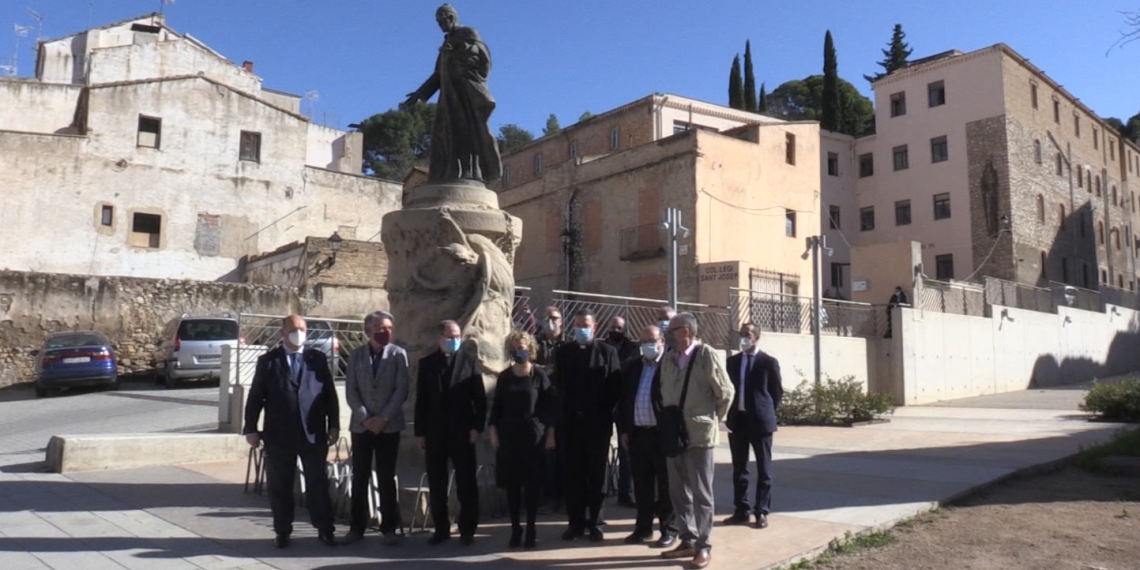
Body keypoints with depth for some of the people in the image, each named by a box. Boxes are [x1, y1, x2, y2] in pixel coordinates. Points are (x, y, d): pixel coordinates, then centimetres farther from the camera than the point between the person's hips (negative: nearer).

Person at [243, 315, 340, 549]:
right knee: (280, 486, 8)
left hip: (313, 433, 0)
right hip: (279, 435, 0)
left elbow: (330, 394, 5)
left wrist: (334, 425, 1)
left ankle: (325, 530, 15)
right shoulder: (268, 361, 3)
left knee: (318, 483, 6)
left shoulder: (318, 358, 5)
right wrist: (251, 429, -5)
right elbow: (255, 397, 1)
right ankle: (282, 531, 22)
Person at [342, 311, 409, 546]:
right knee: (359, 478, 4)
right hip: (361, 425, 2)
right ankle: (357, 527, 14)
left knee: (386, 478, 2)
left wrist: (383, 418, -12)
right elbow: (350, 391, 2)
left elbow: (402, 390, -5)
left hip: (389, 425, -2)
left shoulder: (398, 354, 0)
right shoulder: (356, 355, 7)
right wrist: (365, 417, -10)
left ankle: (389, 528, 10)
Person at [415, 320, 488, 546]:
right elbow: (421, 400, 6)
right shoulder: (427, 363, 7)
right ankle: (441, 528, 19)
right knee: (436, 484, 8)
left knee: (466, 483, 4)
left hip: (462, 431, -2)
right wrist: (420, 432, 2)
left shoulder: (470, 360, 1)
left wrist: (477, 427, -9)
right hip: (434, 432, 2)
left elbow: (480, 397, -1)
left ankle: (467, 529, 14)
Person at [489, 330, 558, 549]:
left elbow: (550, 406, -1)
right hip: (509, 435, 2)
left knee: (532, 485, 1)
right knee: (512, 484, 3)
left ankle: (531, 530, 11)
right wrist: (493, 429, -1)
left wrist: (551, 432, -5)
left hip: (534, 435, -2)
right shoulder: (504, 377, 6)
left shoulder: (539, 375, -1)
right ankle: (515, 530, 12)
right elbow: (496, 406, 9)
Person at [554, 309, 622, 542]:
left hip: (598, 423, -2)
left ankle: (594, 522, 15)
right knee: (573, 475, 6)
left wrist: (605, 413, -6)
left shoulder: (607, 352, 0)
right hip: (571, 422, 2)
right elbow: (557, 384, 8)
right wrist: (563, 412, 2)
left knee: (597, 475, 6)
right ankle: (576, 522, 15)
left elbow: (615, 387, -2)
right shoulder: (563, 352, 7)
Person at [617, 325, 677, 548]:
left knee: (665, 484, 5)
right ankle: (644, 527, 24)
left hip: (663, 433, -5)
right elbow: (623, 399, 13)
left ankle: (669, 530, 15)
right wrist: (624, 430, 9)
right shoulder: (631, 367, 11)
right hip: (637, 433, 5)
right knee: (641, 483, 13)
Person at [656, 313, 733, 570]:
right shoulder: (668, 359, 7)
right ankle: (688, 541, 25)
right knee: (679, 492, 13)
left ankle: (704, 546, 14)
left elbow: (726, 393, -5)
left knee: (701, 493, 3)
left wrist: (712, 420, 3)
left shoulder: (709, 356, -10)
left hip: (699, 434, -6)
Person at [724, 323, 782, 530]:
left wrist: (767, 411, 2)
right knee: (739, 469, 9)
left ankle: (762, 512, 11)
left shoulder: (769, 362, -4)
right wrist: (731, 411, 5)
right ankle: (742, 511, 18)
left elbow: (778, 390, 1)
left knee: (763, 469, 4)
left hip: (760, 420, -4)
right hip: (737, 419, 4)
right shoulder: (732, 361, 8)